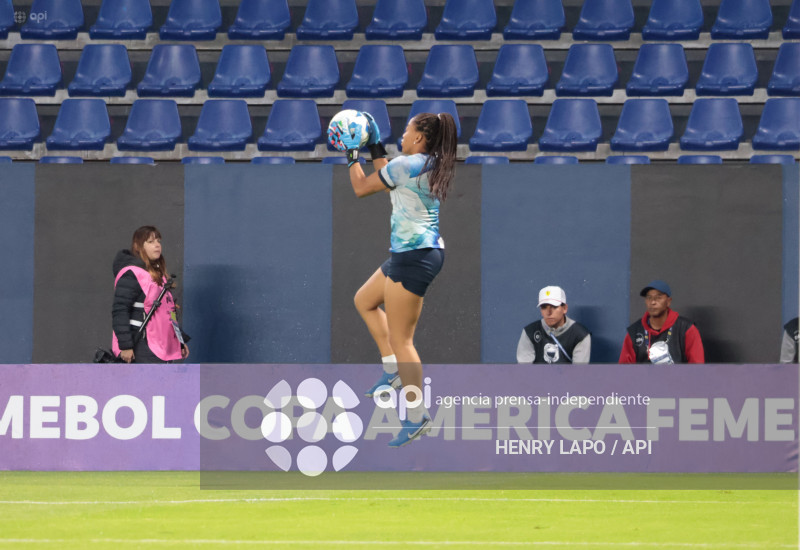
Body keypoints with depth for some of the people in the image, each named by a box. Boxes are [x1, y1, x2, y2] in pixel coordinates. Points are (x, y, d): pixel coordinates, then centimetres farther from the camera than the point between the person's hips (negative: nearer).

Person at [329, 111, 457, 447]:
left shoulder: (407, 164, -16)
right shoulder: (430, 167, 11)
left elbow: (361, 189, -6)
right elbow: (389, 181, 28)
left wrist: (351, 154, 7)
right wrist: (375, 147, 28)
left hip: (414, 254, -10)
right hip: (415, 252, 10)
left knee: (400, 339, -7)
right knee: (364, 301, 26)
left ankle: (416, 416, -5)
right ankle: (392, 370, 23)